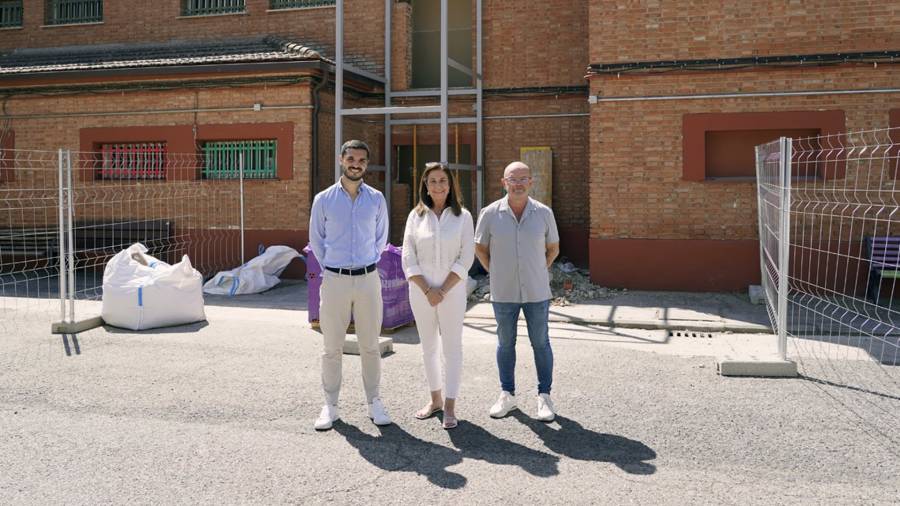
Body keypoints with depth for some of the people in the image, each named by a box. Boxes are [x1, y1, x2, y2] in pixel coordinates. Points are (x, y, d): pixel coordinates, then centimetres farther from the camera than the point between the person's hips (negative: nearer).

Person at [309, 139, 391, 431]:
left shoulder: (376, 199, 5)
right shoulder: (324, 199, 1)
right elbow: (316, 239, 11)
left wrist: (370, 263, 10)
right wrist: (329, 267, 6)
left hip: (368, 278, 1)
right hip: (334, 279, -1)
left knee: (370, 346, 7)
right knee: (332, 348, 5)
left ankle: (374, 403, 18)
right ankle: (330, 406, 16)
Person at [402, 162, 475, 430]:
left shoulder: (462, 216, -1)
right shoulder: (416, 216, 3)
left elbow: (466, 259, -6)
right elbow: (408, 258, -1)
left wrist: (443, 290, -12)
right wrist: (427, 290, -10)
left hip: (452, 290, -2)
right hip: (421, 290, 2)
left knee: (452, 347, 1)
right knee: (428, 346, 11)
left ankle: (450, 407, 8)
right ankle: (435, 399, 25)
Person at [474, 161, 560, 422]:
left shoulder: (543, 213, -3)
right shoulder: (490, 213, -5)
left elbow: (553, 248, 10)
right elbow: (480, 247, 7)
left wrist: (538, 272, 6)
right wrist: (495, 272, 4)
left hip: (537, 292, 0)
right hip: (503, 293, 0)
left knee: (540, 344, 7)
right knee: (505, 344, 11)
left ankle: (544, 396, 19)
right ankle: (507, 395, 25)